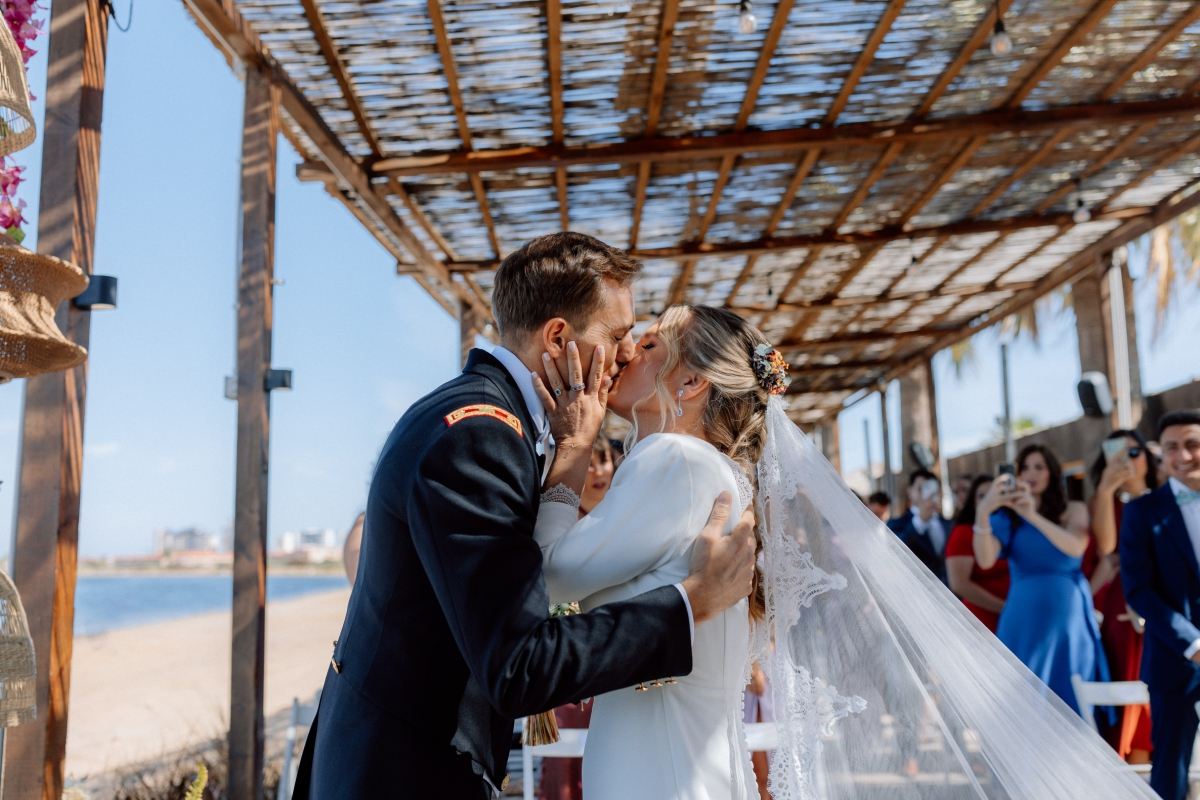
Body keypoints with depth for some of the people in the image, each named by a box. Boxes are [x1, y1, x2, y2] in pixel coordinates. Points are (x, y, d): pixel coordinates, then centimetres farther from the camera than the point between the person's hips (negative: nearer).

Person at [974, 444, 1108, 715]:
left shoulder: (1073, 509, 5)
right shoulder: (1008, 516, 5)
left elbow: (1075, 548, -15)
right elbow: (986, 560, -11)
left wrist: (1033, 515, -29)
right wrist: (983, 513, -27)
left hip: (1068, 615, 0)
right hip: (1024, 618, 0)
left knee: (1069, 698, 2)